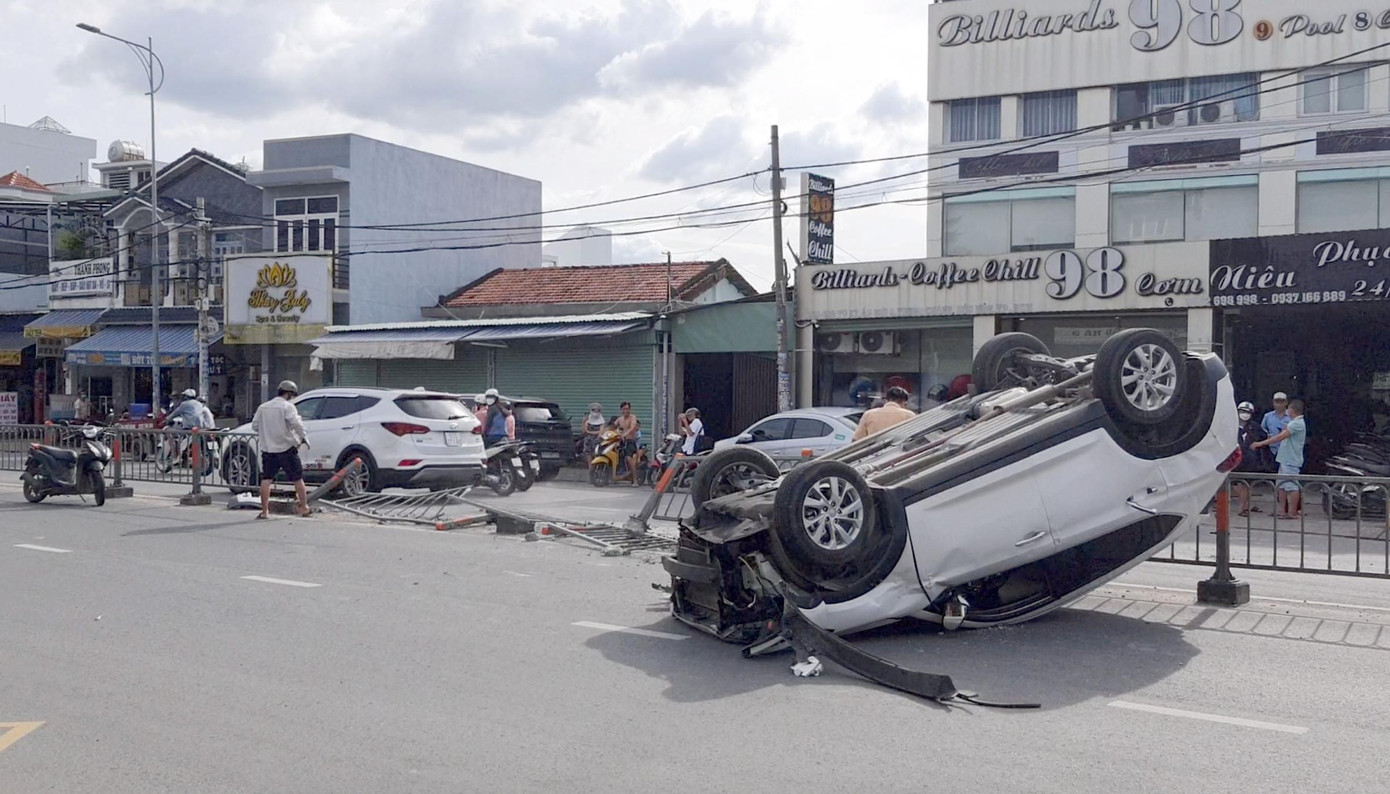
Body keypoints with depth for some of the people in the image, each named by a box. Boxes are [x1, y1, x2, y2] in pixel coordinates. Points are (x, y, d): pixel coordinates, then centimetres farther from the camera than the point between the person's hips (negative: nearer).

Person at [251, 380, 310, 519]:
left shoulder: (263, 407, 9)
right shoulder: (287, 406, -8)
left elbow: (254, 425, 10)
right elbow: (296, 423, -20)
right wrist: (303, 438, -8)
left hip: (268, 449, 4)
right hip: (286, 448, -4)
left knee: (266, 479, 7)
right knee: (298, 479, 7)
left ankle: (264, 511, 4)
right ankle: (304, 508, 12)